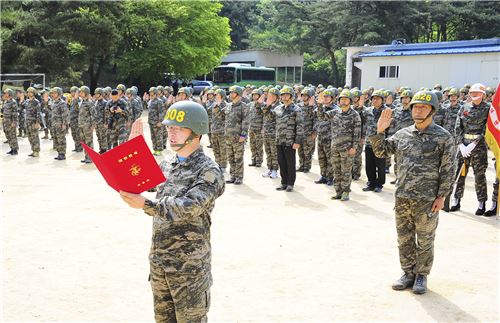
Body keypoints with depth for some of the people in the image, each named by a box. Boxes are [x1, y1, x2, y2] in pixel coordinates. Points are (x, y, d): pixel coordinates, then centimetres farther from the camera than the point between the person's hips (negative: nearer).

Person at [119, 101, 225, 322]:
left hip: (189, 266, -7)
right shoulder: (167, 165, 10)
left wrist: (146, 205, -36)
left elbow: (189, 208, -26)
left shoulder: (209, 171, -13)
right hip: (159, 261, 7)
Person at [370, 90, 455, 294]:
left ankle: (421, 276, 21)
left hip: (427, 200, -4)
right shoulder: (402, 134, 7)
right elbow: (380, 151, 13)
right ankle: (408, 273, 27)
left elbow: (448, 169, -6)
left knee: (425, 241, 7)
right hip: (402, 197, 4)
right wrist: (379, 131, -3)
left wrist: (441, 196, -10)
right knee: (404, 238, 13)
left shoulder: (443, 137, -5)